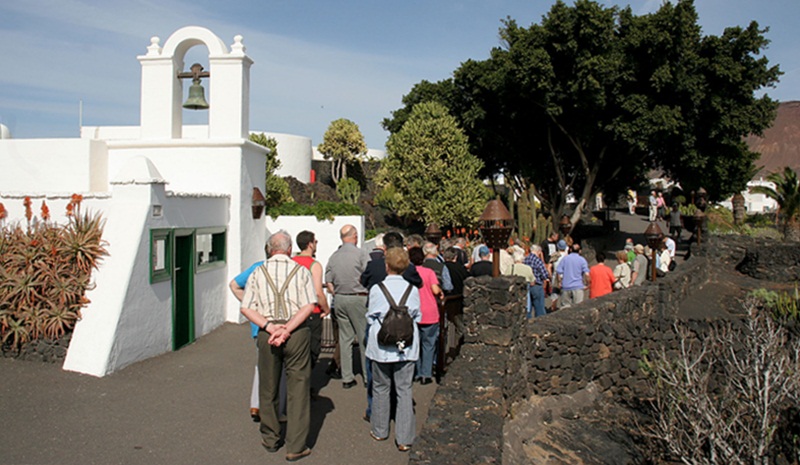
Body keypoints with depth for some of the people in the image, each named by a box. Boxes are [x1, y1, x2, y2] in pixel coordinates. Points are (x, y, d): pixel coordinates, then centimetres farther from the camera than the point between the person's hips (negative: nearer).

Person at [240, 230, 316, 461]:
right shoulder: (301, 271, 2)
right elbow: (309, 306, -10)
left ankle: (270, 440, 30)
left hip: (267, 334, 2)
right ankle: (296, 447, 9)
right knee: (298, 388, 5)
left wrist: (270, 327, -9)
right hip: (297, 333, -1)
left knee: (268, 388, 16)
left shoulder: (258, 273, 5)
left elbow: (246, 308, -3)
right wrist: (287, 329, -12)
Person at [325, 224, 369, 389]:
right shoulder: (361, 255, -9)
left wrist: (338, 296, 15)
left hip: (339, 300, 5)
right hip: (358, 299, -5)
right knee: (364, 337, 4)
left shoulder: (333, 257, 6)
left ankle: (347, 378, 15)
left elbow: (329, 284, 9)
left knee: (344, 338, 9)